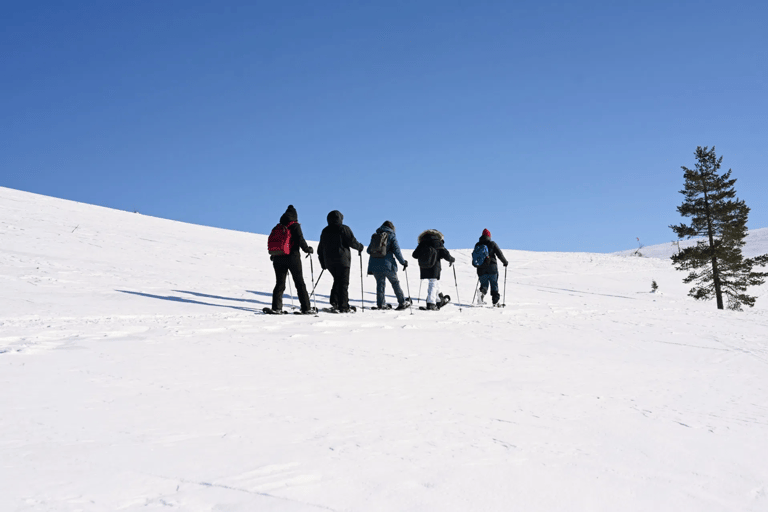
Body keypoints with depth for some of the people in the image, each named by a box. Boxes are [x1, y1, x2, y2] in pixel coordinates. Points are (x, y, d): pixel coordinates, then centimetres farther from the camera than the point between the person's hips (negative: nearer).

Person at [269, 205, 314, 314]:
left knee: (279, 283, 8)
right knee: (300, 283, 3)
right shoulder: (295, 226, -5)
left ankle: (276, 307, -1)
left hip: (278, 259, 4)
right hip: (293, 257, -4)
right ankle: (306, 308, 3)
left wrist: (273, 255, 26)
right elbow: (300, 240, -12)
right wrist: (308, 249, 4)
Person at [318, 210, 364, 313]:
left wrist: (323, 263, 21)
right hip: (342, 260, -5)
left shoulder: (325, 231, 13)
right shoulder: (344, 229, -5)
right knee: (343, 282, -1)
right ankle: (343, 307, -5)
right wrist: (360, 247, 9)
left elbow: (320, 248, 15)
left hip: (329, 261, 5)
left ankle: (334, 302, 5)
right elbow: (352, 242, -12)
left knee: (337, 280, 19)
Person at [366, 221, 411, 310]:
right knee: (395, 283, 9)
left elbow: (369, 250, 16)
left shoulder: (375, 236, 11)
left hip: (375, 265, 3)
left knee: (380, 283, 12)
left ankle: (381, 303, 9)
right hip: (387, 264, -3)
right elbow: (397, 251, -5)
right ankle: (402, 302, 14)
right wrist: (403, 262, 5)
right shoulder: (391, 236, 0)